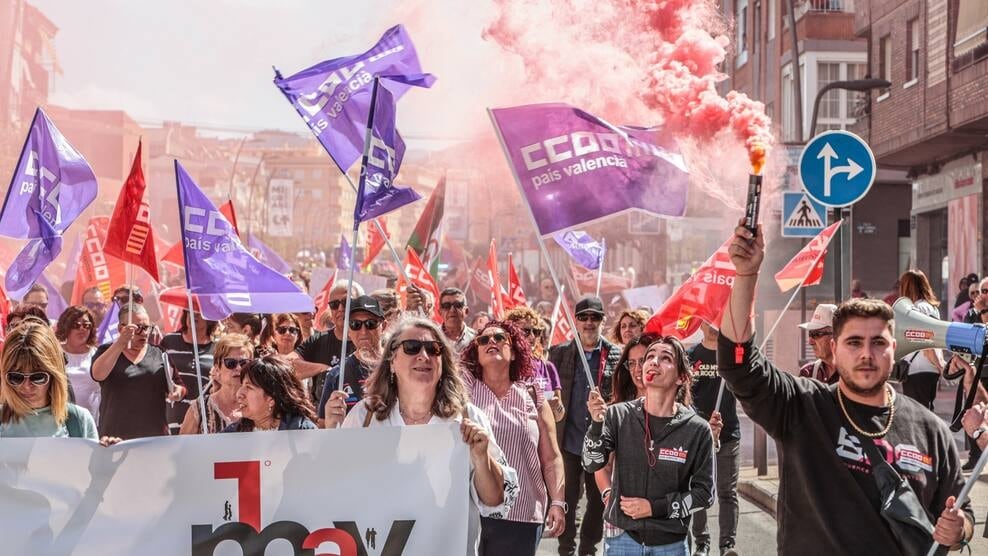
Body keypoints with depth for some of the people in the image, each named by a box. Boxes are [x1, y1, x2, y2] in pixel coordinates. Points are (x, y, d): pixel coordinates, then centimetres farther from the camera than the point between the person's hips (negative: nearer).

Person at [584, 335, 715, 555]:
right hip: (622, 538, 1)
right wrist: (597, 424, -28)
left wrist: (655, 507, -12)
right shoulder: (619, 415, -4)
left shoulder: (697, 429, -7)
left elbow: (704, 492, -3)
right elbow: (592, 464, -12)